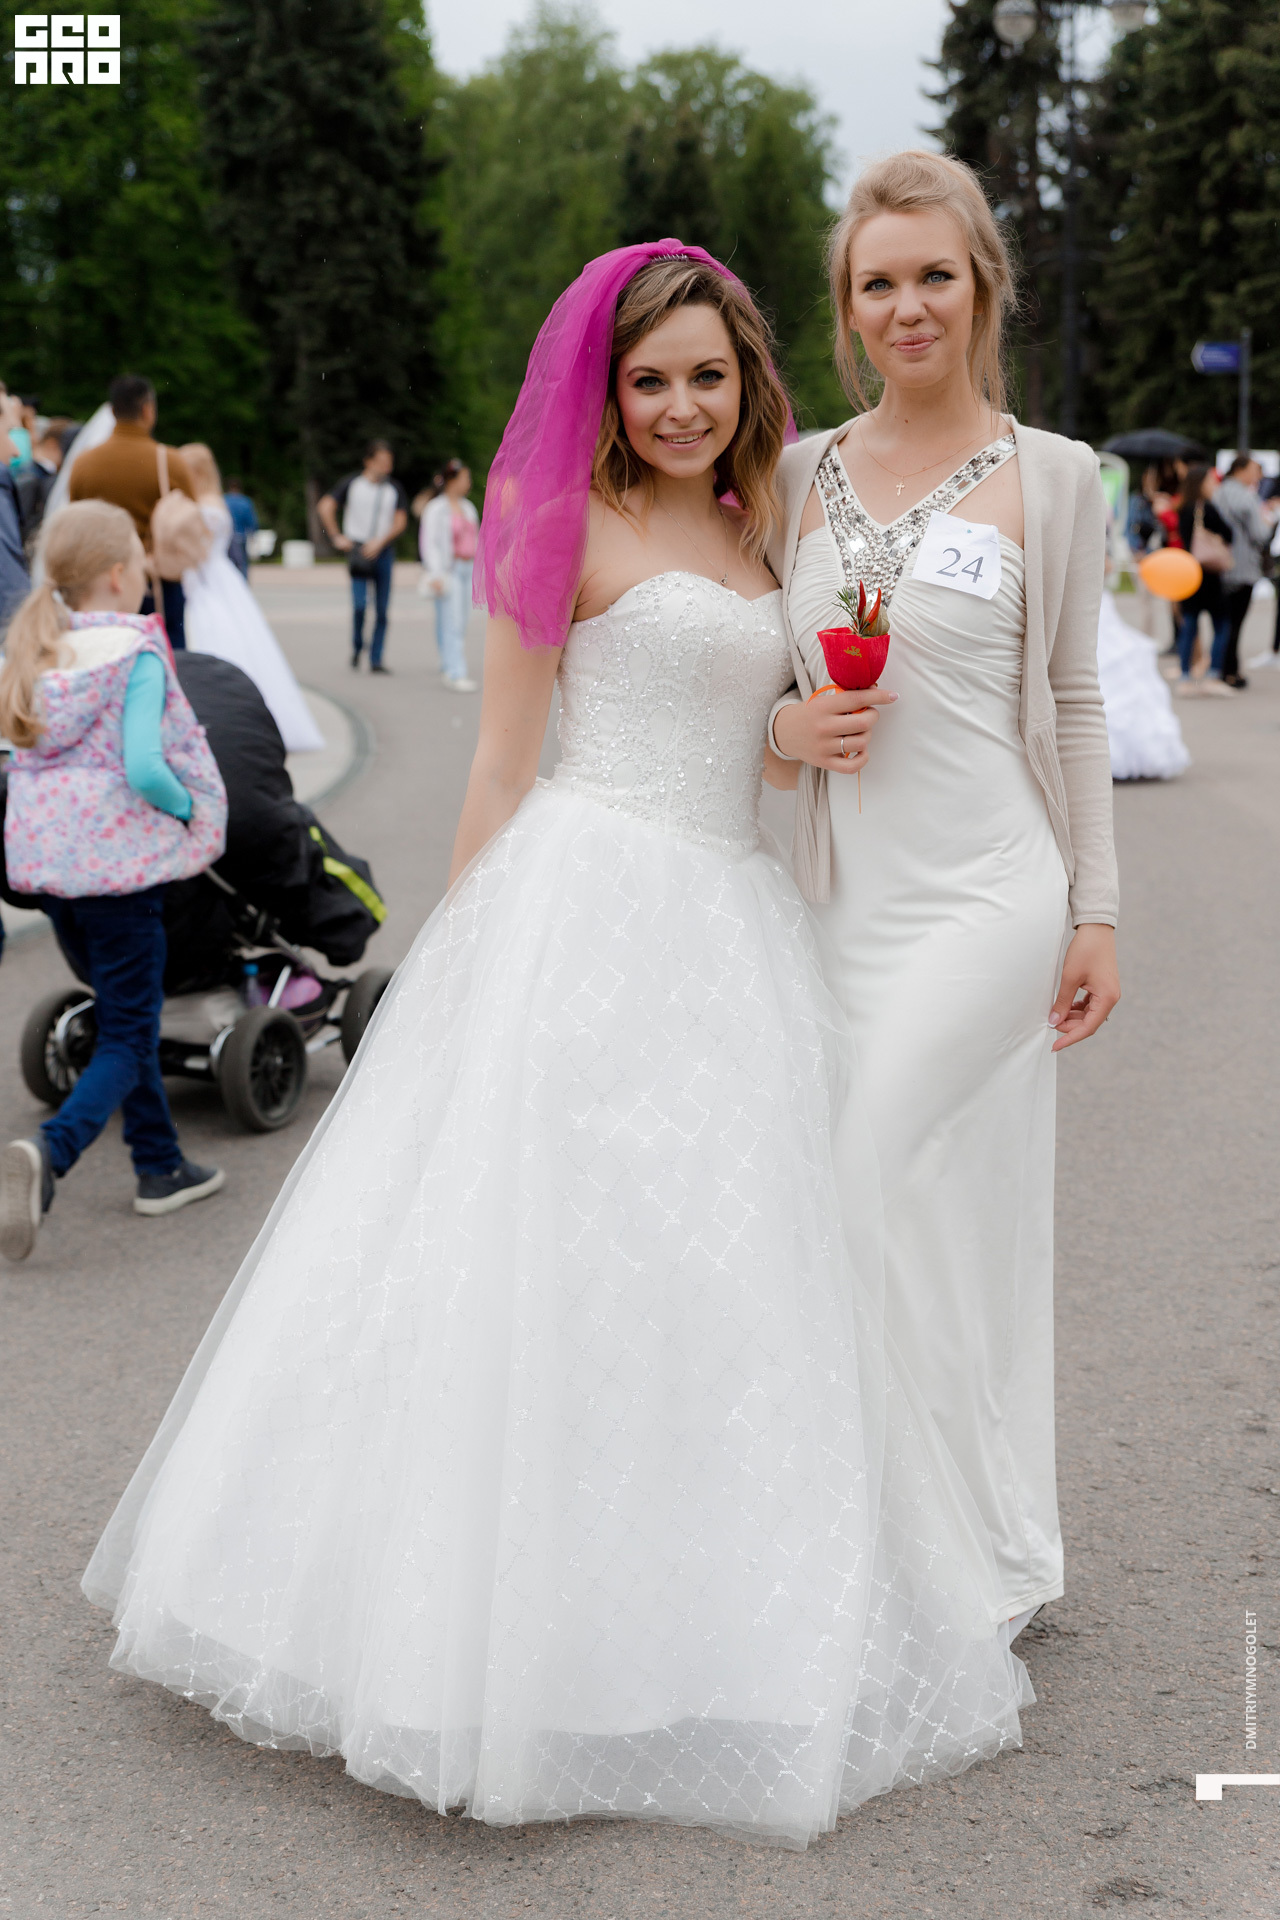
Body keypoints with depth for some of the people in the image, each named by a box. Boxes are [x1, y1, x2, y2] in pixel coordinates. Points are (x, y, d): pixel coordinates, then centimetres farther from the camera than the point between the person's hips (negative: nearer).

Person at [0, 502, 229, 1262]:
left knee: (126, 1016, 20)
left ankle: (162, 1168, 27)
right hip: (117, 858, -7)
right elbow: (144, 767, -22)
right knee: (127, 1041, 0)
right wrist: (188, 808, -6)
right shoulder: (138, 655, -14)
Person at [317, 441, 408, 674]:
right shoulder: (352, 483, 1)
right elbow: (325, 507, 3)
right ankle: (357, 647, 9)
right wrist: (337, 537, 0)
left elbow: (400, 521, 5)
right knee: (360, 604, -16)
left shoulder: (394, 488, 7)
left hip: (383, 551, 2)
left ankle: (376, 660, 7)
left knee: (382, 609, 0)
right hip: (358, 550, -2)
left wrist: (380, 541, -8)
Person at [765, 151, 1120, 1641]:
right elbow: (765, 671, 17)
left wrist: (1097, 911, 0)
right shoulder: (800, 473, 8)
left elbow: (1073, 704, 2)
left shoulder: (1051, 477, 0)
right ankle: (997, 1550, 25)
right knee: (935, 1213, 9)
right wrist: (781, 726, -5)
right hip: (846, 894, 4)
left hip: (990, 894, -4)